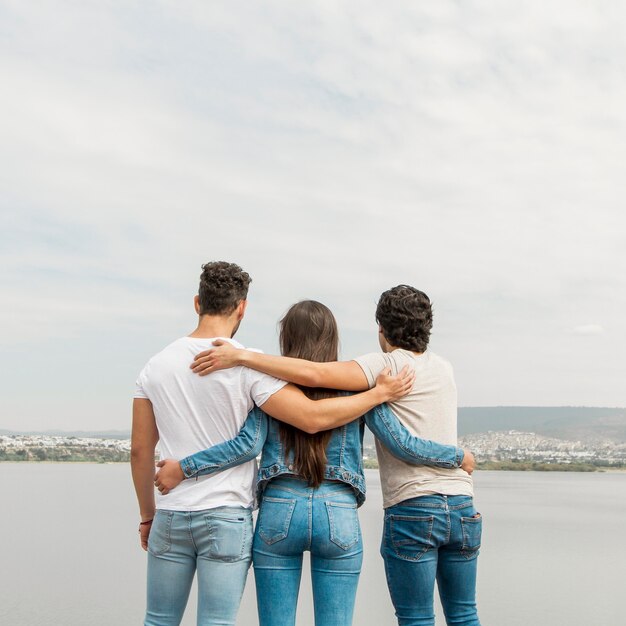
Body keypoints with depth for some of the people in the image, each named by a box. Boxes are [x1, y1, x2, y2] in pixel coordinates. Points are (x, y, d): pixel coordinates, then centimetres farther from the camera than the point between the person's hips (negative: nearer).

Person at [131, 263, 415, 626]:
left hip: (170, 515, 4)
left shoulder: (156, 365, 5)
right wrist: (380, 393, -7)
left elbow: (140, 449, 8)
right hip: (227, 516, -4)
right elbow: (312, 418, -18)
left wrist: (148, 515, 19)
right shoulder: (248, 365, -10)